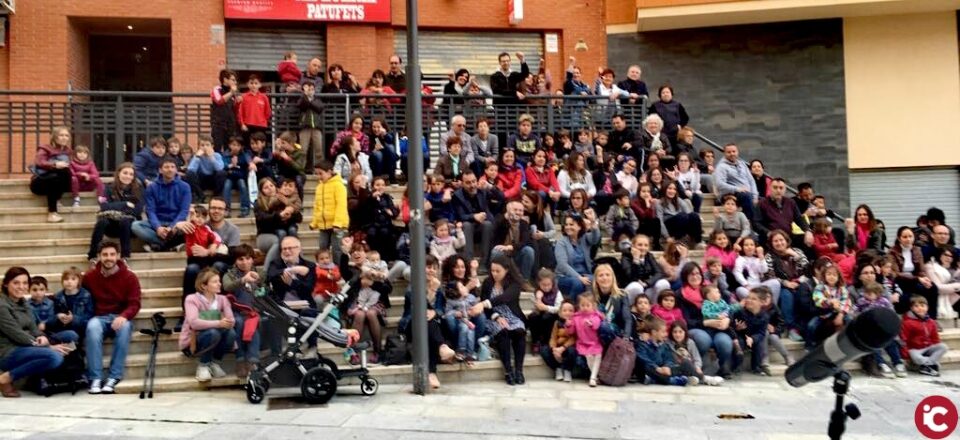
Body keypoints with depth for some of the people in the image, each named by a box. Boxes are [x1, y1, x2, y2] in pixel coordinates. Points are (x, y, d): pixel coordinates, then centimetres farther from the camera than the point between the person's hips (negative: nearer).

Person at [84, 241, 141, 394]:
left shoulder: (129, 277, 0)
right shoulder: (89, 276, 5)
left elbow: (134, 304, -6)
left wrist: (123, 317, -26)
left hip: (121, 318, -1)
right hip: (99, 318, 1)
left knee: (124, 327, -35)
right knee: (92, 326, -34)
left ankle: (114, 378, -30)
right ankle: (95, 378, -32)